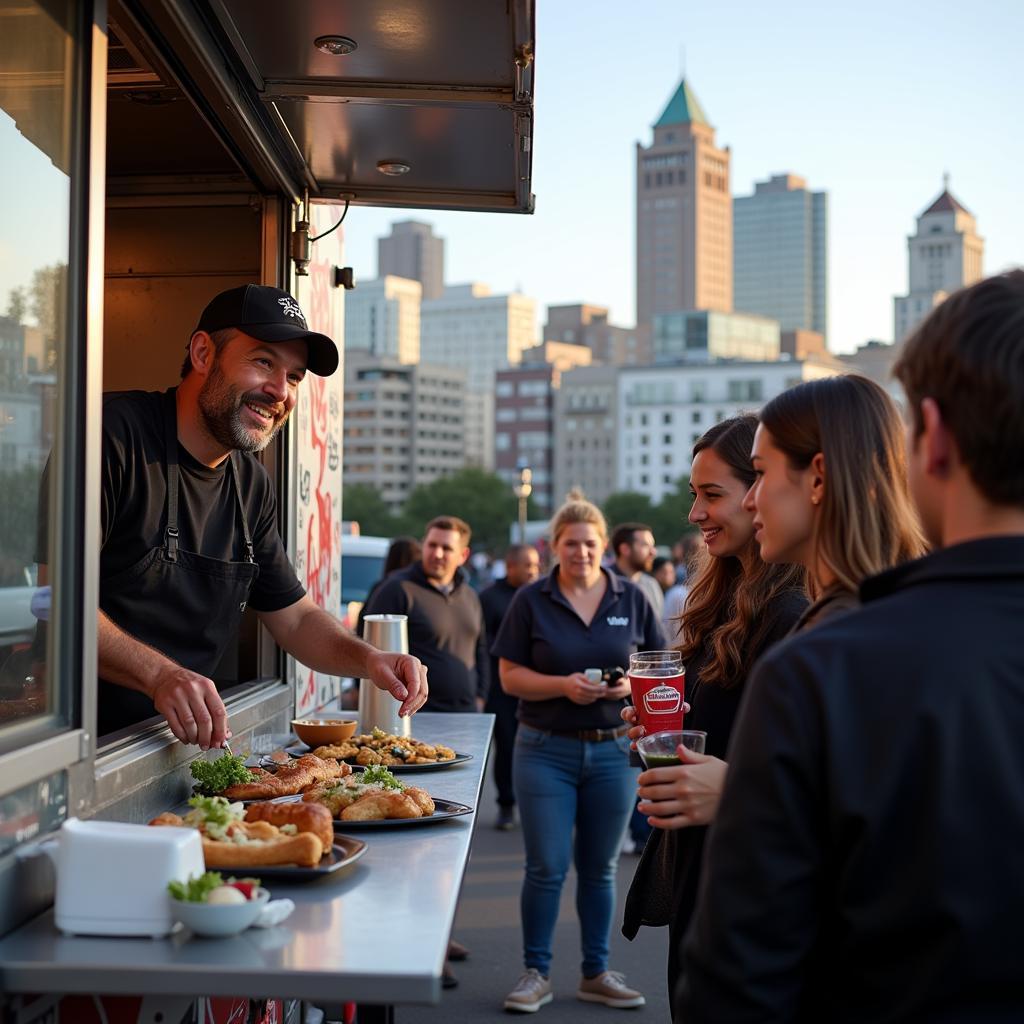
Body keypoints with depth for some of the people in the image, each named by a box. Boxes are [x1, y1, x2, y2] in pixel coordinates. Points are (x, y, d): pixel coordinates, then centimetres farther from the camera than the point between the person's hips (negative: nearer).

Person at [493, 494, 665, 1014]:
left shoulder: (631, 599, 4)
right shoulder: (531, 600, -1)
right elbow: (510, 676, -3)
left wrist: (634, 684, -13)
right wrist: (563, 685, -18)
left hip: (613, 750, 2)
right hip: (546, 750, -2)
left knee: (600, 867, 11)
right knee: (546, 867, -1)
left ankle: (596, 973, 24)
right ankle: (536, 972, 15)